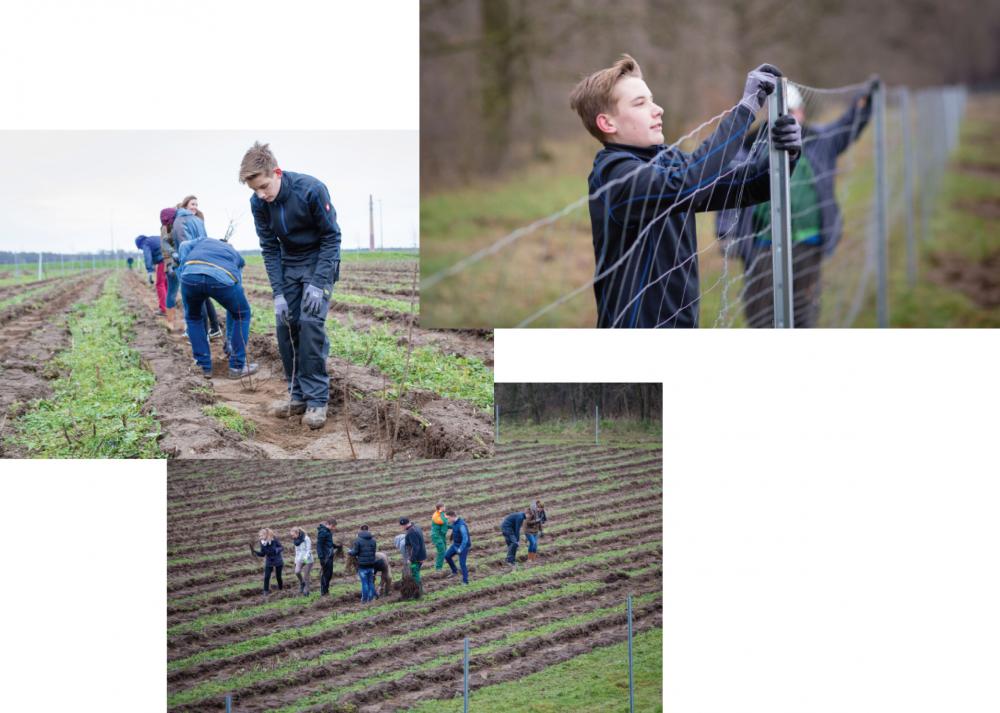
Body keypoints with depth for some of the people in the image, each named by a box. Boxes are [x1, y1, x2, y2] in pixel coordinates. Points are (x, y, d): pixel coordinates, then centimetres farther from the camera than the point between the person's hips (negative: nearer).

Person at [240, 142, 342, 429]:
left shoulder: (311, 190, -28)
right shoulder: (259, 203, -13)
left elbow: (331, 237, -19)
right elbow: (269, 249, -5)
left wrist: (317, 284, -23)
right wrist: (278, 293, -14)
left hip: (319, 262, -5)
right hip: (288, 264, 5)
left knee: (311, 322, -17)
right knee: (285, 325, -2)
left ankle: (317, 399, -11)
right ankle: (298, 394, 9)